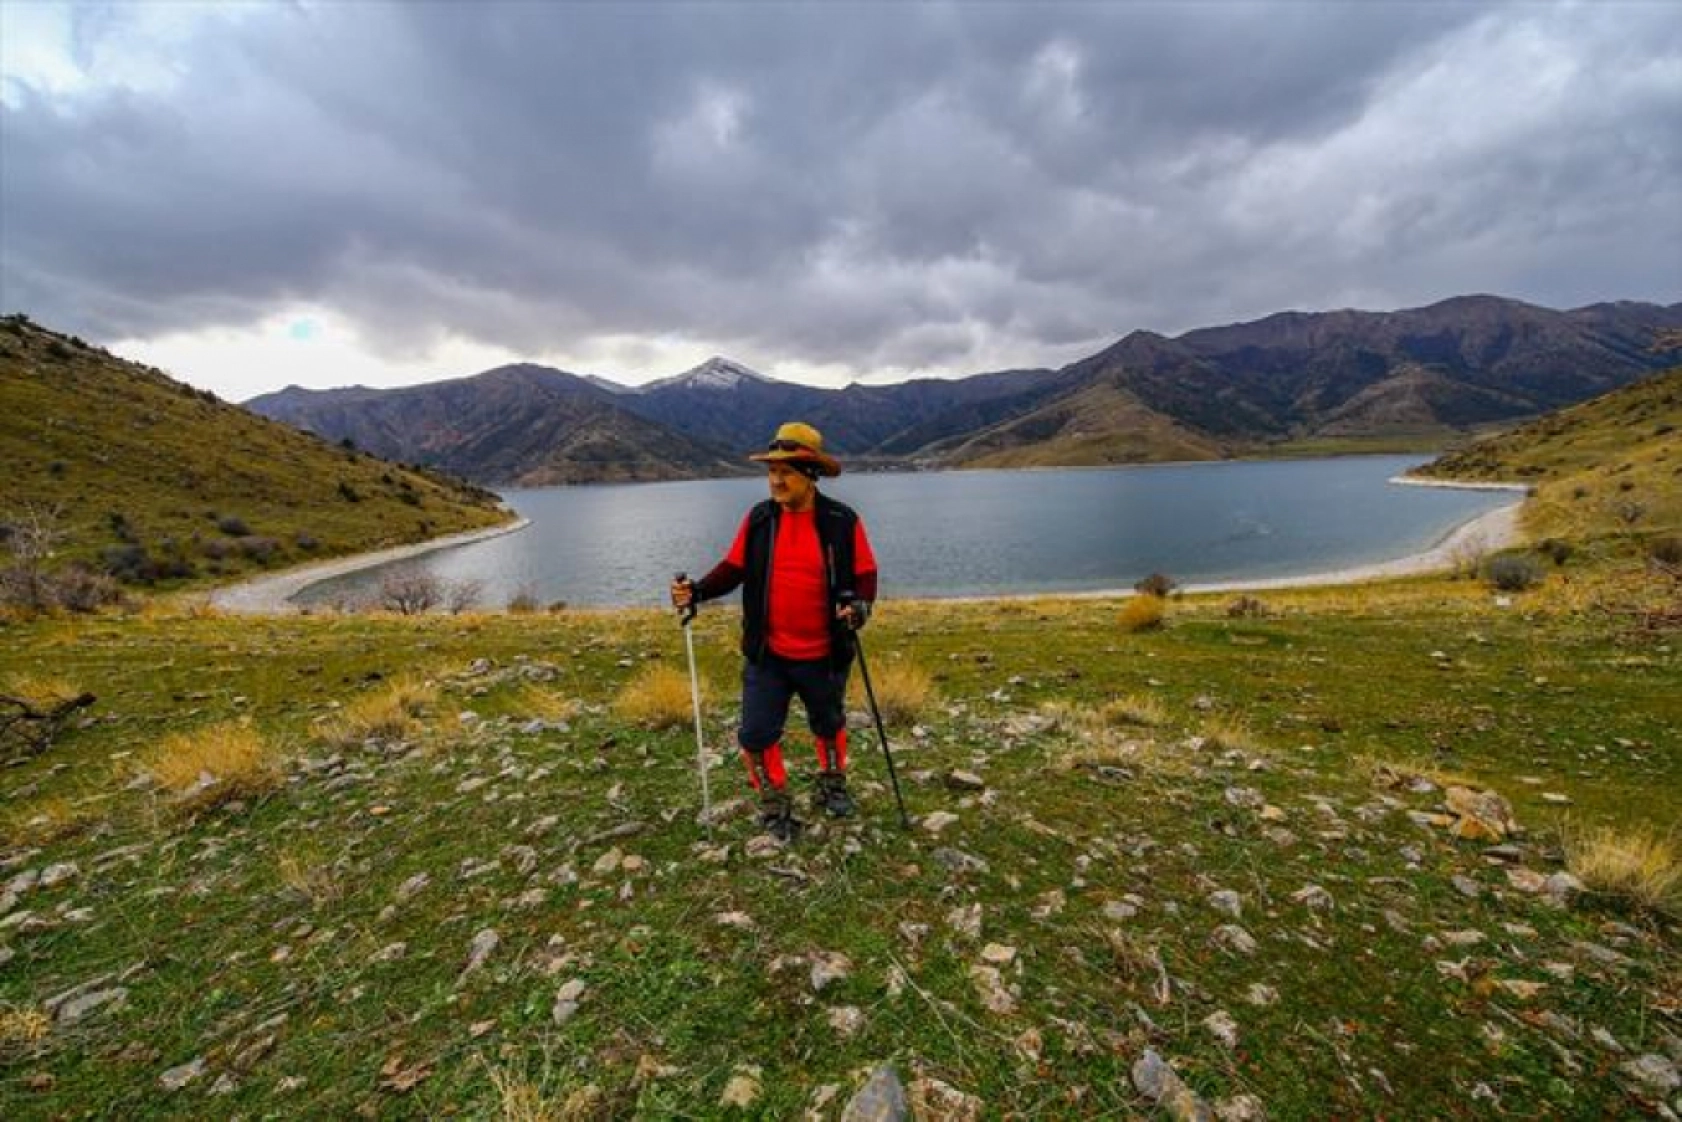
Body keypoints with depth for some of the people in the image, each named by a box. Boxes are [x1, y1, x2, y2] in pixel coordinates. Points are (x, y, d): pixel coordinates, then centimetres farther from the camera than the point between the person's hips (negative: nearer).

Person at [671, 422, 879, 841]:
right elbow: (733, 568, 2)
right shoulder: (758, 518, -4)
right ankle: (775, 805, 27)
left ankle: (832, 787, 48)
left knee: (829, 724, 21)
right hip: (767, 654, 1)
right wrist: (698, 591, -14)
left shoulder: (843, 521, -12)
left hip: (824, 655, -1)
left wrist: (860, 604, -27)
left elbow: (865, 575, -6)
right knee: (757, 733, 3)